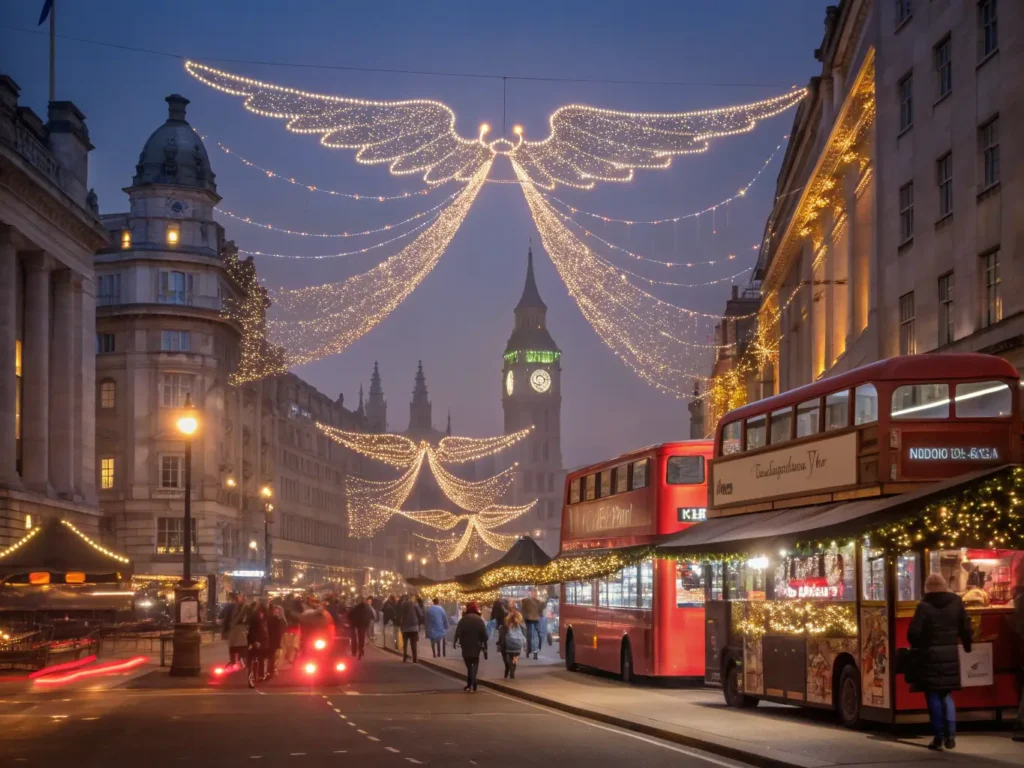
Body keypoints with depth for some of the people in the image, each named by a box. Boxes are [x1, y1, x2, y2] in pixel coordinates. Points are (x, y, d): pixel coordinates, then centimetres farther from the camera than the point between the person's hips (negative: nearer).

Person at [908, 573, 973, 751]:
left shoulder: (924, 606, -9)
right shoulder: (956, 602, 2)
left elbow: (914, 632, -13)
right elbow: (965, 628, 4)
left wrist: (916, 646, 7)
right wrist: (967, 647, 19)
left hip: (930, 654, -4)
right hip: (950, 653, 4)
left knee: (933, 695, 4)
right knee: (946, 694, 16)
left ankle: (939, 737, 1)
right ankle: (950, 734, 4)